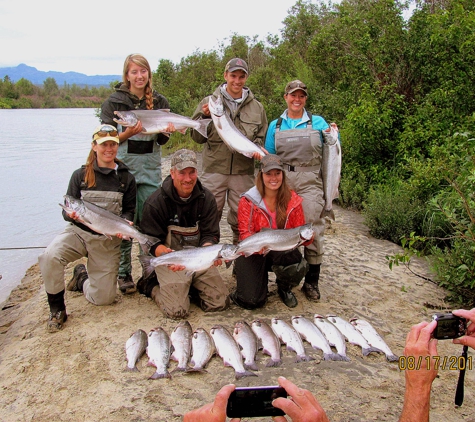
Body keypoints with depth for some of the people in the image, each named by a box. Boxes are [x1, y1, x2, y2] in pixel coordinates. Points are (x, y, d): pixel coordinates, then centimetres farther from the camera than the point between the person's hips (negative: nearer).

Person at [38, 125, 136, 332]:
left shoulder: (126, 178, 2)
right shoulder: (80, 175, 0)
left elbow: (129, 211, 5)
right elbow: (67, 210, 1)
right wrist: (71, 214, -24)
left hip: (108, 239, 1)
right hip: (79, 231, -1)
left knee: (104, 297, 0)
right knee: (50, 257, -33)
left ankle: (82, 278, 35)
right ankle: (56, 309, -9)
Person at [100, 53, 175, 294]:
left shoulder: (159, 102, 9)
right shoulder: (114, 102, 1)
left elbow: (162, 141, 8)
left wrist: (166, 131, -15)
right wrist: (129, 133, -18)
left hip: (151, 168, 2)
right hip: (123, 166, -2)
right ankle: (123, 274, 13)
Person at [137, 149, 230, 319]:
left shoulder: (206, 198, -2)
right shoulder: (156, 202, -12)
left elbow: (210, 234, -2)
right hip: (170, 261, -4)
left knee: (220, 303, -7)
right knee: (177, 310, -16)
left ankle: (189, 286, 20)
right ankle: (150, 285, 13)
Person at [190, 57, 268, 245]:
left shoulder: (257, 107, 10)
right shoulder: (209, 102, 5)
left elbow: (261, 137, 16)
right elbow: (197, 137, 5)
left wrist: (256, 148, -6)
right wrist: (204, 117, -11)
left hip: (243, 172, 2)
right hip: (214, 169, -1)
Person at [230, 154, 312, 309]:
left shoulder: (293, 200, -3)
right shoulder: (248, 201, -9)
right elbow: (245, 233, -11)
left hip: (284, 251, 2)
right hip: (255, 252, -1)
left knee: (299, 268, -35)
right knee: (251, 301, -16)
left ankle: (284, 288, 5)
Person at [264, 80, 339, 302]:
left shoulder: (318, 123, 10)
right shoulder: (275, 125, 13)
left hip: (309, 183, -1)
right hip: (282, 183, 2)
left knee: (312, 230, -6)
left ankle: (311, 282, 5)